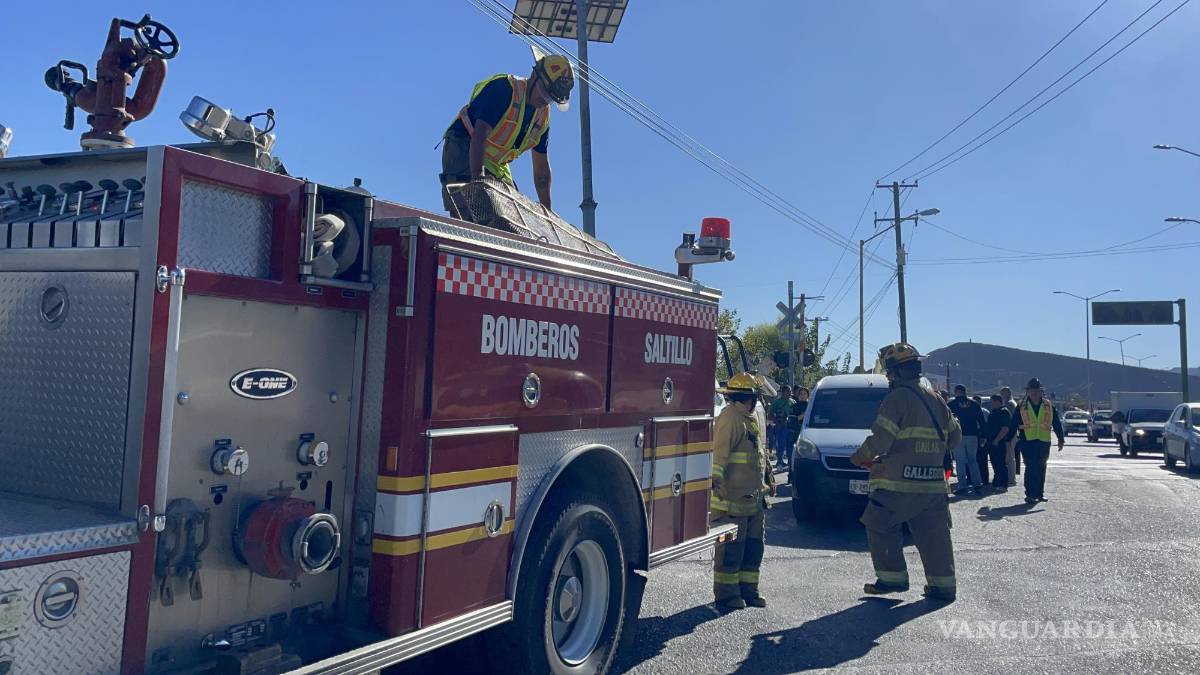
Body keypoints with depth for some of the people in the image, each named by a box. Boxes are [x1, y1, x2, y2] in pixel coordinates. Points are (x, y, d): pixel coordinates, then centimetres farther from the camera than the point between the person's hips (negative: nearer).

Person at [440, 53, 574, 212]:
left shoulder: (543, 116, 5)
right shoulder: (504, 88, -18)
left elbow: (541, 167, 10)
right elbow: (479, 134, -30)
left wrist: (547, 212, 7)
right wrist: (478, 176, -43)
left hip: (496, 166, 8)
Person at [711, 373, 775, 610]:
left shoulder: (751, 418, 18)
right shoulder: (731, 417, -14)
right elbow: (719, 453, -22)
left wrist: (769, 478, 29)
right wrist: (717, 481, -29)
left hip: (753, 499, 10)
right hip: (733, 499, -10)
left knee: (753, 547, 15)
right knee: (731, 548, -2)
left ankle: (748, 590, 25)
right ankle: (726, 594, 8)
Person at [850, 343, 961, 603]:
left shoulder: (897, 398, -10)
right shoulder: (935, 399, 13)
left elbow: (881, 438, -17)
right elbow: (955, 436, 18)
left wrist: (861, 456, -2)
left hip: (898, 483, -7)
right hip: (933, 483, 7)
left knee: (880, 528, 7)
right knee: (934, 534, 12)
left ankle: (892, 577, 6)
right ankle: (943, 584, 13)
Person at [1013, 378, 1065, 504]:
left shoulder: (1048, 407, 7)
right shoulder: (1022, 407, 3)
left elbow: (1057, 424, 12)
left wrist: (1060, 439, 8)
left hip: (1044, 442, 2)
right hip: (1028, 441, -2)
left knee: (1041, 468, 9)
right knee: (1031, 468, -9)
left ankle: (1040, 492, 21)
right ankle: (1030, 494, -7)